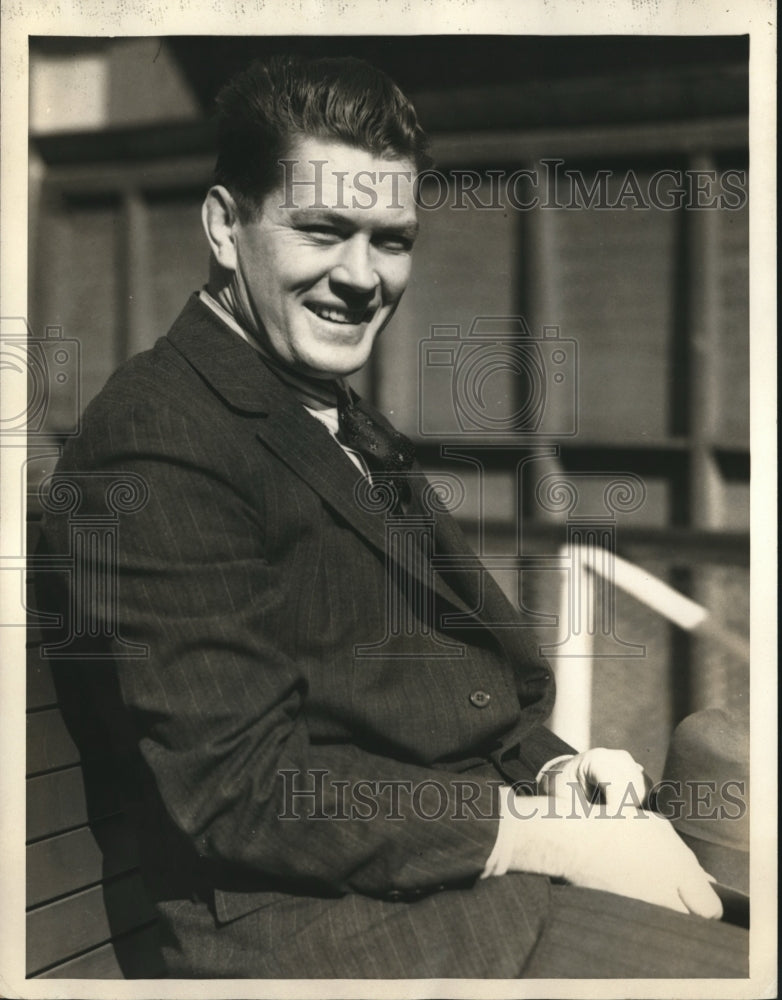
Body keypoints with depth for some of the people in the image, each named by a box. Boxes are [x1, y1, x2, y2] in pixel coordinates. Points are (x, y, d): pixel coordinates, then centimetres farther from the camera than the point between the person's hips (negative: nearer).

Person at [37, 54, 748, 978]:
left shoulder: (346, 427, 16)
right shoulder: (156, 440, -12)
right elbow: (243, 790, -18)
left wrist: (553, 769, -1)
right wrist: (544, 833, -17)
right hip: (325, 923, -9)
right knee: (743, 968, -20)